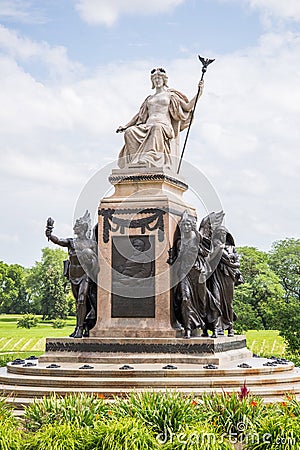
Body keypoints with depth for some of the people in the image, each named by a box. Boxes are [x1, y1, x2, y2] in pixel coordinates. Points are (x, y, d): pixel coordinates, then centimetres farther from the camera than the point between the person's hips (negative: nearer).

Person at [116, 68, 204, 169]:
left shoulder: (170, 95, 21)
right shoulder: (149, 99, 31)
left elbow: (187, 107, 15)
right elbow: (139, 115, 34)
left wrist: (199, 93, 4)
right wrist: (125, 126, 27)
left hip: (163, 124, -4)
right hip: (148, 125, 4)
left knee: (157, 128, -44)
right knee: (129, 132, -29)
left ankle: (149, 159, -61)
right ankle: (135, 160, -38)